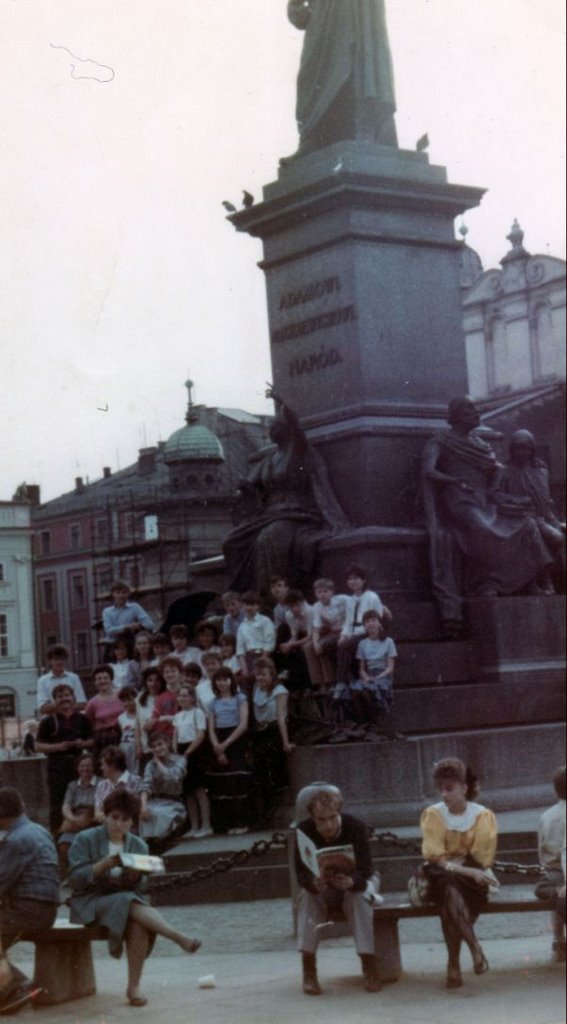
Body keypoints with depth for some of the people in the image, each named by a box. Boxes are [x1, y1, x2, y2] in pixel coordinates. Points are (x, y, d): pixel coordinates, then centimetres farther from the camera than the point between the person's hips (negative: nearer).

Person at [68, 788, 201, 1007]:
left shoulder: (139, 846, 13)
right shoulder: (85, 840, 2)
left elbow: (138, 888, 6)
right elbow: (75, 879, -10)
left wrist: (134, 874, -17)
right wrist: (104, 865, -23)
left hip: (128, 899, 3)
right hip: (90, 902, -3)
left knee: (139, 923, -33)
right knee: (129, 902, -35)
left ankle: (134, 987, -28)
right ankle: (178, 937, -42)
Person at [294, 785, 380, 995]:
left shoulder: (356, 827, -21)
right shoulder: (304, 830, -18)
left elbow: (365, 871, -27)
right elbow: (301, 872, -22)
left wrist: (351, 882, -50)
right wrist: (313, 883, -46)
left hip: (351, 885, -1)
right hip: (321, 890, 1)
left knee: (359, 897, -34)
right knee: (307, 897, -31)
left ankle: (369, 966, -35)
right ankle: (308, 971, -35)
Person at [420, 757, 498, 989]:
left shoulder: (483, 815, 1)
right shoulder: (432, 814, 1)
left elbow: (482, 859, -2)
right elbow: (435, 857, -8)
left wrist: (452, 864, -14)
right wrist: (467, 871, -21)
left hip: (473, 880, 0)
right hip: (440, 877, 0)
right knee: (450, 888, -37)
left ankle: (454, 963, -30)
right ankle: (474, 946, -41)